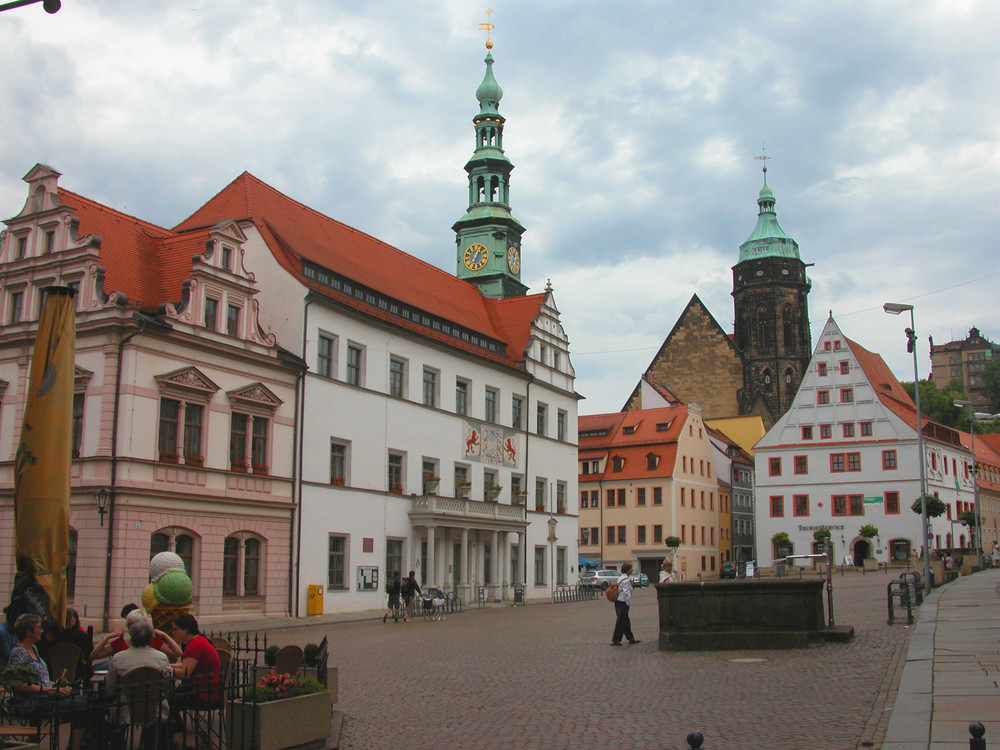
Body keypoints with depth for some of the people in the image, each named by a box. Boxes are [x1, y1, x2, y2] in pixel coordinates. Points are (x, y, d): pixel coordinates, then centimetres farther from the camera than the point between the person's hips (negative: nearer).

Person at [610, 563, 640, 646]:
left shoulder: (620, 578, 13)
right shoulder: (626, 580, -17)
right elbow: (626, 593, -19)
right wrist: (629, 603, -12)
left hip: (618, 601, 10)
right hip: (623, 602, -10)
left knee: (625, 621, 16)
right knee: (621, 622, -3)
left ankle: (631, 638, 24)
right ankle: (615, 640, 0)